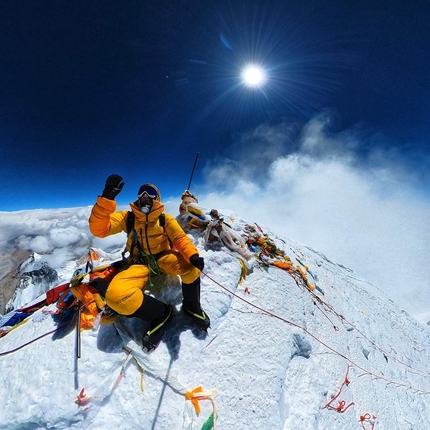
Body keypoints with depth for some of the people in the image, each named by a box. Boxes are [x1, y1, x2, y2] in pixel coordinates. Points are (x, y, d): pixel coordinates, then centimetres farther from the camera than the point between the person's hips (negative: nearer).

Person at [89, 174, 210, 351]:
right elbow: (99, 229, -16)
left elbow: (180, 238, -13)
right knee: (115, 295, -30)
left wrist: (193, 255, -36)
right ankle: (161, 313, -7)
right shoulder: (127, 217, -3)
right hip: (139, 263, 1)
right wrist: (106, 199, -31)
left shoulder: (165, 219, -3)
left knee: (190, 265, -33)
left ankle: (191, 306, -4)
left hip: (163, 257, 0)